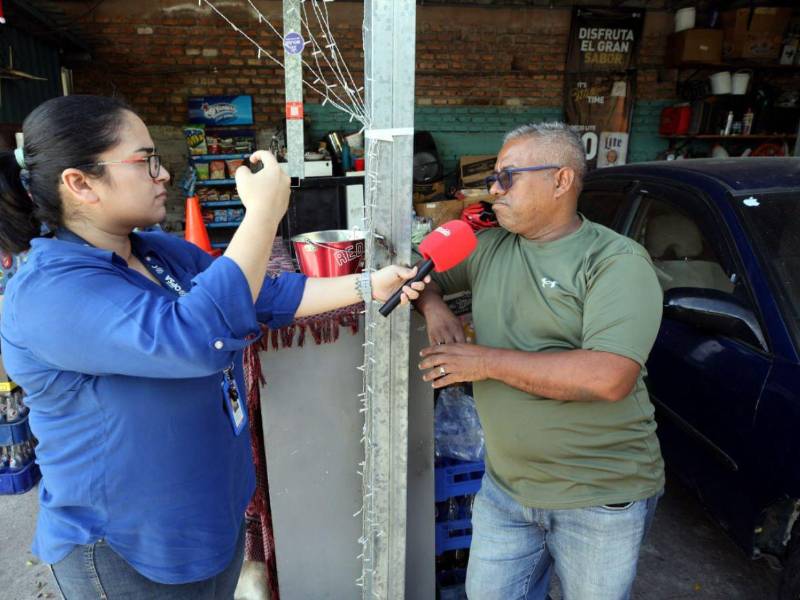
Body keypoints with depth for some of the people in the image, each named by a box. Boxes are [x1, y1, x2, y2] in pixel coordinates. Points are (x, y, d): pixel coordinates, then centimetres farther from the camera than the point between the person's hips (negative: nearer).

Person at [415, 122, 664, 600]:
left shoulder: (617, 261, -16)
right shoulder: (488, 247, 3)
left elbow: (609, 377, -28)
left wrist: (486, 360, -23)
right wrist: (434, 307, -9)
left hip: (601, 499, -5)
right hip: (505, 485, 5)